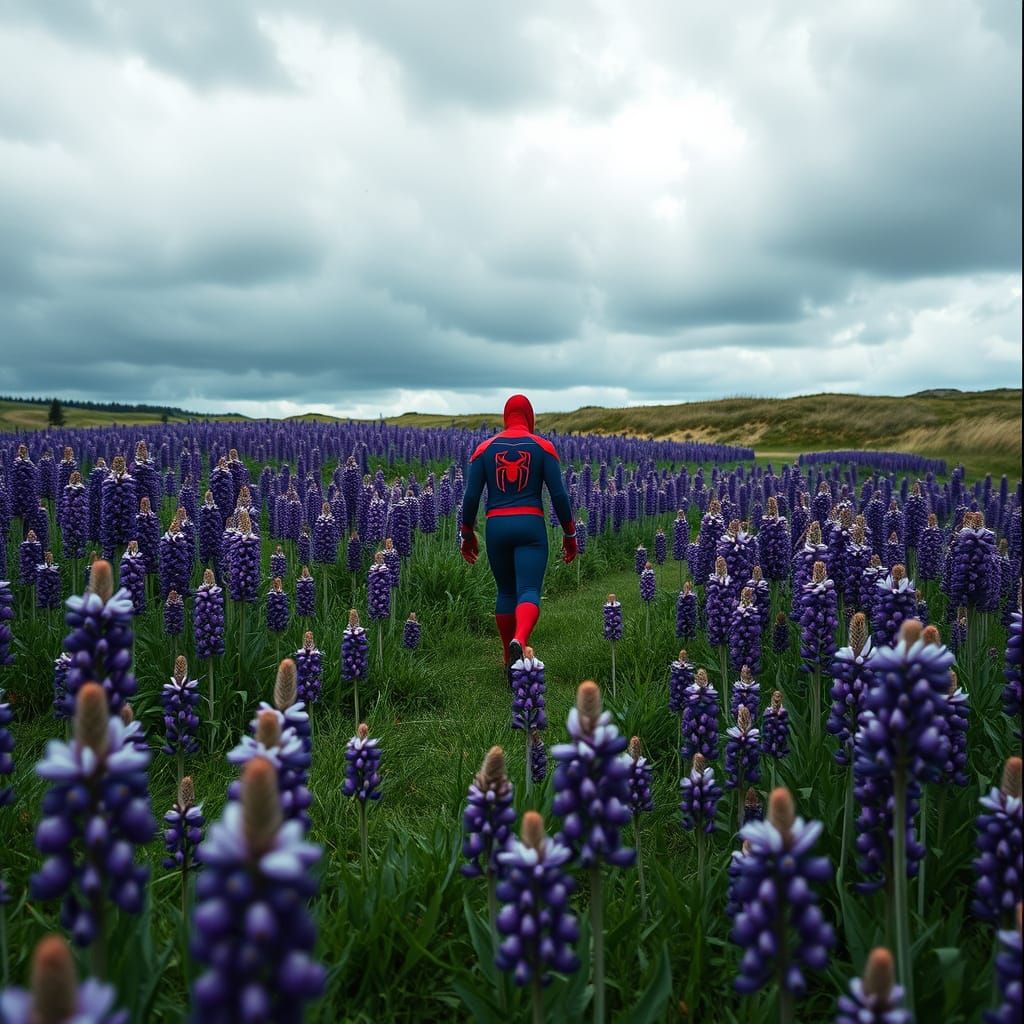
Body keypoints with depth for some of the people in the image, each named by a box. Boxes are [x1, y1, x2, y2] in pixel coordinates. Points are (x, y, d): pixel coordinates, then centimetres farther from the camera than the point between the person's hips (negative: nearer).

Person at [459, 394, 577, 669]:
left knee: (506, 592, 17)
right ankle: (519, 641, -37)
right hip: (531, 525, -2)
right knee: (529, 592, -7)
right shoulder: (543, 447, 3)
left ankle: (510, 661, 23)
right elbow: (559, 495, -2)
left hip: (496, 526, 2)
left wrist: (467, 534, 15)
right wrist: (570, 533, 8)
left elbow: (471, 496, 3)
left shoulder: (484, 448, 7)